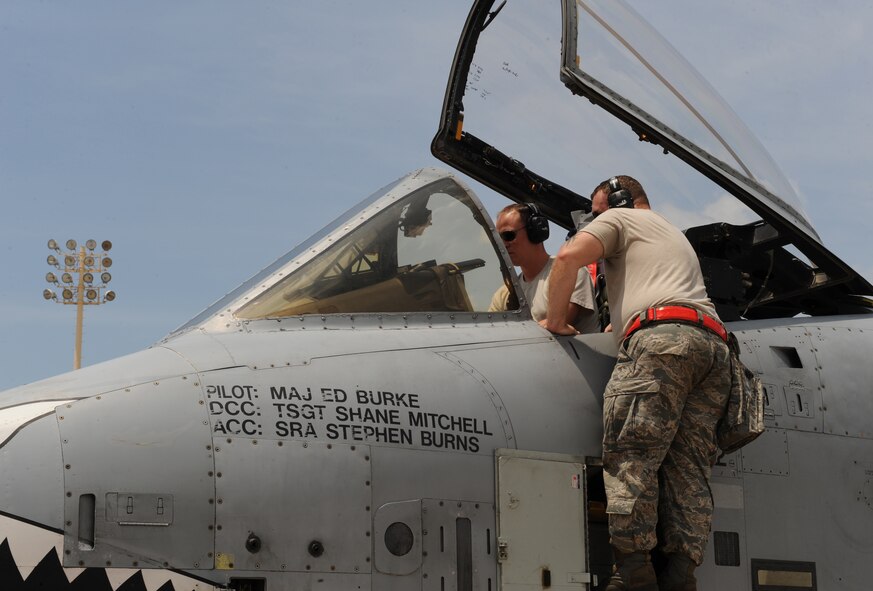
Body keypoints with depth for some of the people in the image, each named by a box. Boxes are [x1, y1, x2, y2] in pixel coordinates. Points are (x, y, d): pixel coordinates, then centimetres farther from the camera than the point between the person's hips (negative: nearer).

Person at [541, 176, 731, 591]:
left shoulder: (620, 219, 17)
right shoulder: (676, 235, 42)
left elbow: (569, 256, 1)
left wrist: (555, 319, 9)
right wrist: (617, 327, 42)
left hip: (661, 335, -8)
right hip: (713, 343, 8)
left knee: (630, 454, -14)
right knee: (688, 466, -1)